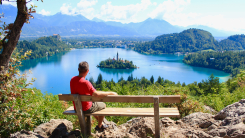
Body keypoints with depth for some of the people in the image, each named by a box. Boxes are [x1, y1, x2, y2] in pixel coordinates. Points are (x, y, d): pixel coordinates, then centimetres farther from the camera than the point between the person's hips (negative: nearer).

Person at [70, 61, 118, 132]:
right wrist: (110, 93, -27)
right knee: (103, 105, 18)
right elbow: (96, 94, -38)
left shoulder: (72, 79, -5)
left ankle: (100, 123, 44)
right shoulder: (85, 82, -30)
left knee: (94, 103, 34)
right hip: (86, 109, -7)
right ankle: (99, 126, 30)